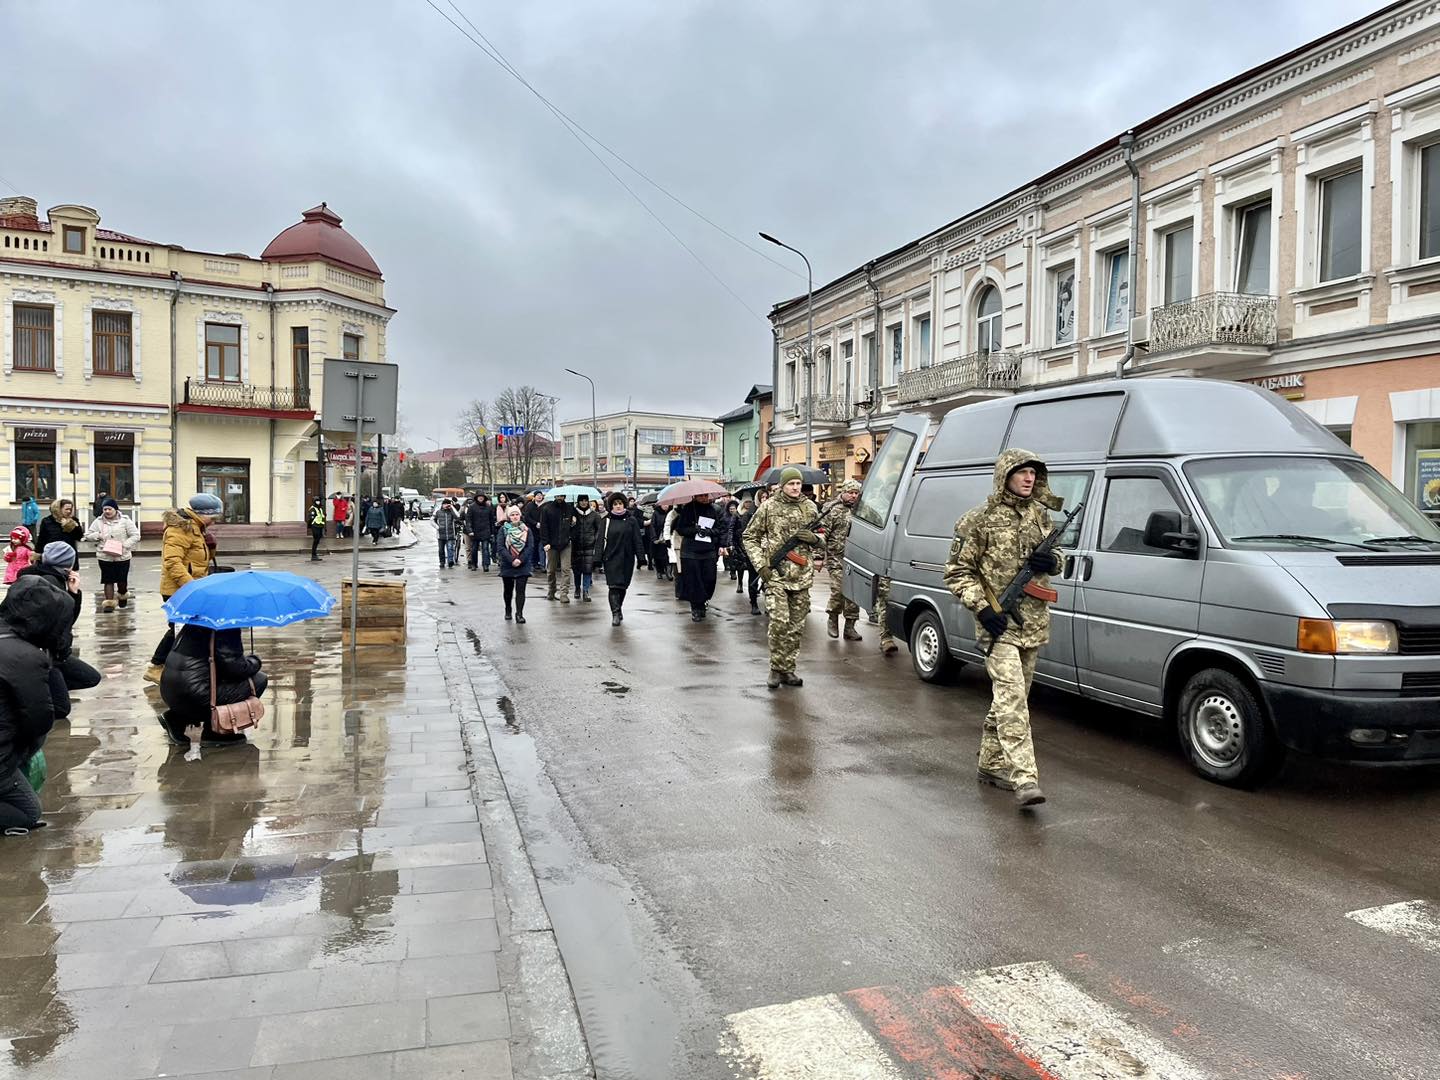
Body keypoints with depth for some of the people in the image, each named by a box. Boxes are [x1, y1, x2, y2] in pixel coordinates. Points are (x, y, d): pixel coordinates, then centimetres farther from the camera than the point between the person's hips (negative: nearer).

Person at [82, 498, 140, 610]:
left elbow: (135, 535, -4)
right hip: (104, 557, 1)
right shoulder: (98, 522, 5)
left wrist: (124, 546, -16)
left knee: (122, 580, 9)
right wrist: (98, 535, -11)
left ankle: (123, 595, 37)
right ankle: (109, 602, 7)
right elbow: (88, 535, 10)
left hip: (122, 556, -1)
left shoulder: (125, 521, -2)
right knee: (108, 580, 1)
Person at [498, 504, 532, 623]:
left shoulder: (526, 529, 3)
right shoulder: (503, 529, 1)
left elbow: (530, 547, -3)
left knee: (520, 590, -7)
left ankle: (519, 614, -7)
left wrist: (520, 560, -15)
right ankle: (508, 611, 32)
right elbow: (501, 547, -7)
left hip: (523, 565, 0)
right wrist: (512, 560, -17)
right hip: (507, 565, 1)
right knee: (508, 590, 14)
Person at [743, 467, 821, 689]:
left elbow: (823, 539, 20)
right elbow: (750, 537, 5)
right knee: (779, 621, -15)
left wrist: (814, 538, -5)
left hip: (801, 576, 4)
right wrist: (761, 565, -5)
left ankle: (788, 670, 18)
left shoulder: (810, 507, 10)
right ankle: (776, 669, 1)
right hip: (775, 575, -4)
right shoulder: (769, 507, 0)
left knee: (796, 627, 7)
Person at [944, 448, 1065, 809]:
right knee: (1012, 696, -16)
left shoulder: (1040, 514, 10)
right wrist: (982, 607, -16)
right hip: (999, 624, -6)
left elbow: (1057, 556, 22)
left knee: (1009, 697, 14)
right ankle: (1025, 778, -19)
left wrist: (1053, 562, -3)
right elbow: (957, 572, -5)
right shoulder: (980, 519, -7)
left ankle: (990, 764, 27)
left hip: (1034, 624, 6)